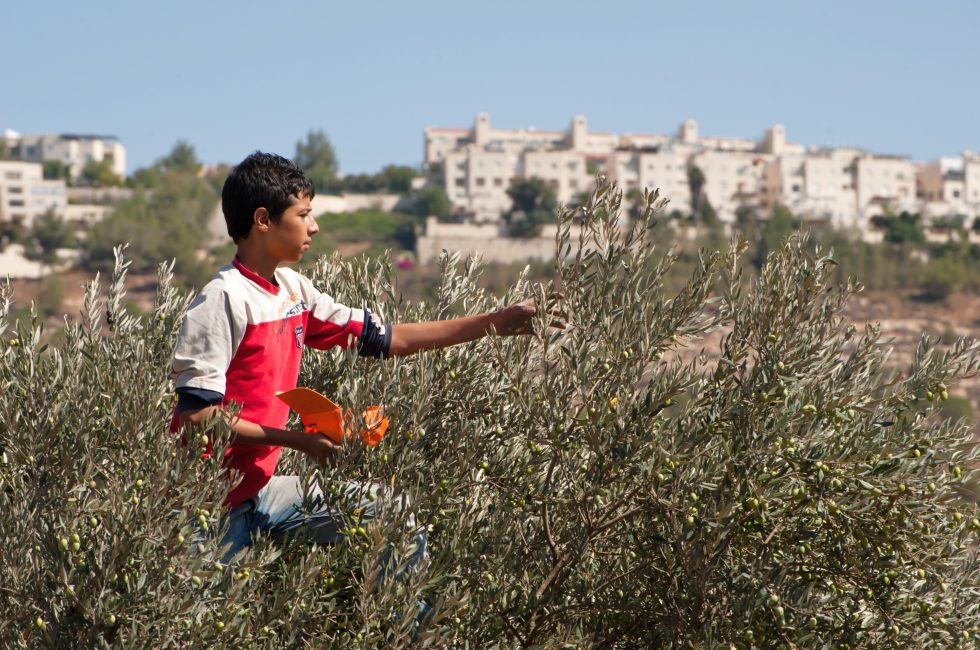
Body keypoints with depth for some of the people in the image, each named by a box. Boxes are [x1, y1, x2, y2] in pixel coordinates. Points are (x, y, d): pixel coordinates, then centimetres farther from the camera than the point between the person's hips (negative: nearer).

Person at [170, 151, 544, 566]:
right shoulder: (223, 301, -16)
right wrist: (295, 440, -20)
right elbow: (196, 415, -20)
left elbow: (385, 339, 13)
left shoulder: (293, 291, 9)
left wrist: (495, 324, 12)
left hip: (257, 482, 9)